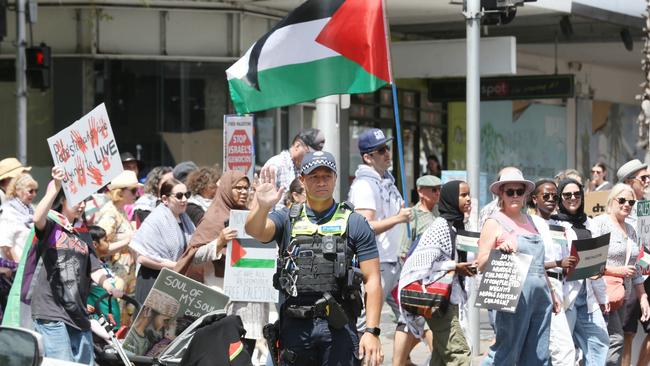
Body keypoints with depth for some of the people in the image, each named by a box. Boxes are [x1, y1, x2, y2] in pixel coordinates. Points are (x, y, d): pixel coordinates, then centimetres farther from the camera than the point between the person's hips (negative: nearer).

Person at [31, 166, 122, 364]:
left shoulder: (83, 238, 20)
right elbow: (38, 218, -23)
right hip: (51, 312, -7)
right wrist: (55, 187, -29)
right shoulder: (50, 227, 2)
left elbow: (96, 271, 9)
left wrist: (111, 287, -12)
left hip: (78, 315, 7)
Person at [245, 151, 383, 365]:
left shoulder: (355, 224, 7)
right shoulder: (287, 220, 12)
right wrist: (262, 206, -33)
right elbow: (255, 230, -10)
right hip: (295, 326, 2)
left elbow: (372, 280, 2)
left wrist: (372, 331, -9)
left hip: (338, 326, -2)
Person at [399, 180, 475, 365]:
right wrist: (454, 267, -18)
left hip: (450, 299, 9)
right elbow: (422, 262, -22)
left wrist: (468, 267, 5)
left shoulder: (457, 225, 12)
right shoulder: (441, 226, -15)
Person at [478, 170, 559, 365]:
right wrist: (500, 250, -23)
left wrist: (551, 293, 26)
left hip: (540, 296, 7)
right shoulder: (495, 222, 0)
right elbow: (481, 264, -6)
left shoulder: (529, 220, 19)